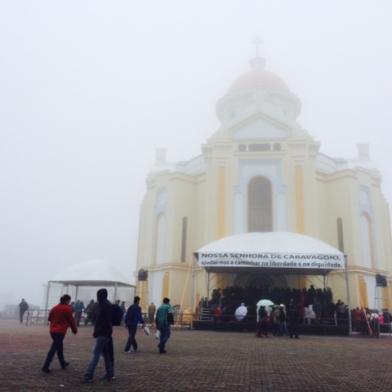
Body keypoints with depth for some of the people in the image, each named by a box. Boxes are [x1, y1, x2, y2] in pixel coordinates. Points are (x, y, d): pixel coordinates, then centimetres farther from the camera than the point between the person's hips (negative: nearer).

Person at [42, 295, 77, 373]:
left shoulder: (54, 308, 9)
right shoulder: (67, 308, -10)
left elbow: (49, 318, 15)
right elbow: (71, 320, -6)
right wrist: (75, 329, 7)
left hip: (53, 330, 7)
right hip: (60, 331, -7)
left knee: (59, 346, 19)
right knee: (53, 349, -5)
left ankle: (63, 363, 31)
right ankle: (45, 367, -9)